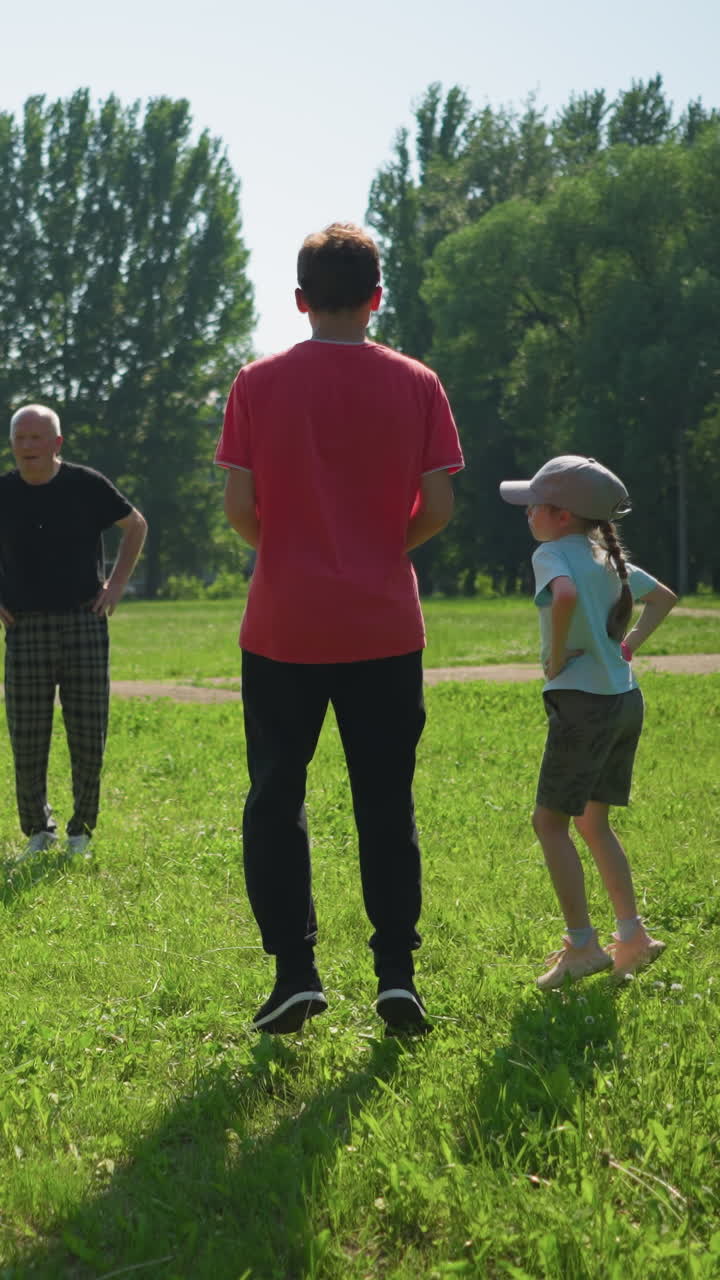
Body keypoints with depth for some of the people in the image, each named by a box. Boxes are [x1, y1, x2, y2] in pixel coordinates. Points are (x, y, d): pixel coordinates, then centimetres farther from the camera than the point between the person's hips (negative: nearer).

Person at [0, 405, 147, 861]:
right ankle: (38, 830, 19)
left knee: (88, 739, 2)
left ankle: (81, 831, 17)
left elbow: (136, 525, 11)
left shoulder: (87, 485, -4)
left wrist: (116, 585, 4)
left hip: (84, 623, -1)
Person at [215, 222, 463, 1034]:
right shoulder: (416, 385, -1)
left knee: (275, 798, 9)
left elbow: (238, 505, -6)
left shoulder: (259, 383, -3)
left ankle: (294, 970, 5)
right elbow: (438, 505, -4)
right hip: (384, 626, 1)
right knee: (386, 804, 9)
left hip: (282, 625, -1)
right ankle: (396, 973, 6)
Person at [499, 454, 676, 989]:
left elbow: (566, 595, -33)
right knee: (593, 821, 18)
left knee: (550, 820, -1)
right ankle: (632, 936, 18)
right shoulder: (609, 558, 15)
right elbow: (664, 596, 27)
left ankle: (582, 945, -2)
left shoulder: (552, 554, -10)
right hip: (626, 699, 9)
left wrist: (555, 658, -19)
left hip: (584, 701, -9)